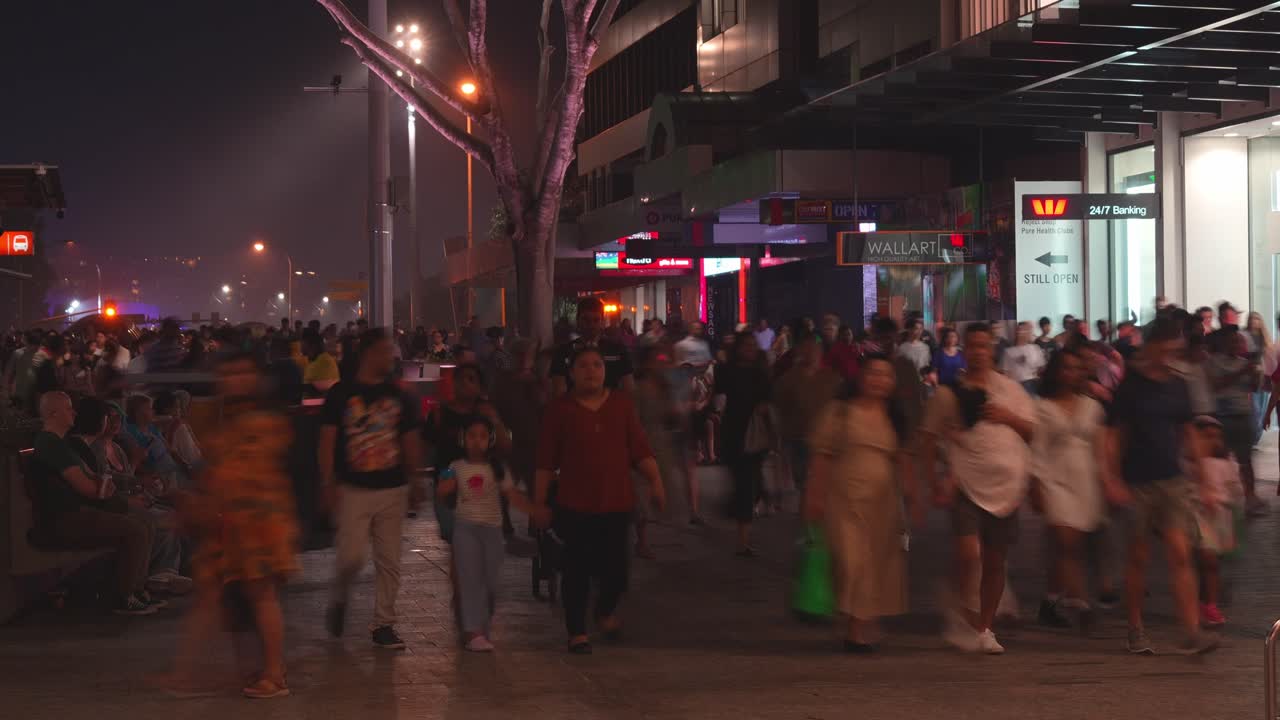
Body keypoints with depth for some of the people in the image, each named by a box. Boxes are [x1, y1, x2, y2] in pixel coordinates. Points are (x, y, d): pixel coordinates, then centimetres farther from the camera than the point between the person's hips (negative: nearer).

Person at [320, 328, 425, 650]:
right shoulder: (341, 394, -2)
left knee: (389, 561, 4)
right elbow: (327, 440, -2)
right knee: (352, 556, -9)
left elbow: (411, 442, 13)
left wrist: (414, 484, 10)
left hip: (392, 490, 3)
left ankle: (383, 624, 13)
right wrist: (328, 483, -8)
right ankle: (339, 600, 22)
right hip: (353, 490, -3)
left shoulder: (398, 397, 8)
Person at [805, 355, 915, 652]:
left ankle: (869, 627, 22)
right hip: (845, 497, -3)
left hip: (883, 500, 3)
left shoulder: (896, 417, 11)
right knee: (852, 564, -9)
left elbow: (904, 459, 12)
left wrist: (911, 496, 5)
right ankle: (854, 628, 2)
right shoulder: (839, 411, 2)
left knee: (879, 564, 5)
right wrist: (815, 495, -2)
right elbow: (822, 455, 2)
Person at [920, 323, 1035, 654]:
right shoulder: (948, 393, 3)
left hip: (1006, 486, 3)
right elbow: (930, 441, 6)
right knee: (968, 553, -20)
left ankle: (984, 628, 20)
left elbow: (1034, 432, 12)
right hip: (967, 484, -3)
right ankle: (963, 615, 2)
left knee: (995, 562, 7)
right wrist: (936, 481, -4)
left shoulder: (1010, 389, 10)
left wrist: (1008, 417, -6)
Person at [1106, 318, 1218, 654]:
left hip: (1172, 478, 3)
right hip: (1137, 482, -3)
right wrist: (1113, 480, -13)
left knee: (1180, 554, -7)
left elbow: (1189, 435, 15)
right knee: (1138, 557, 5)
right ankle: (1136, 631, 18)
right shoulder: (1129, 384, -4)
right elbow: (1114, 435, -5)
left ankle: (1192, 632, -9)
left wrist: (1201, 481, 15)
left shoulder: (1177, 385, 8)